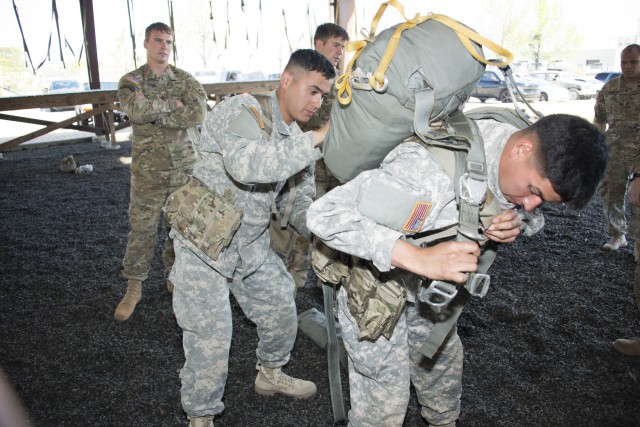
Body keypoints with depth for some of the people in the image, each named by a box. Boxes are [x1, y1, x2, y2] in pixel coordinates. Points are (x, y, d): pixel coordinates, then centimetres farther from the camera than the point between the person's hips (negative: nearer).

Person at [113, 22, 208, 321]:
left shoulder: (186, 80, 4)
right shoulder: (131, 81, 1)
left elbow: (199, 114, -15)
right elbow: (137, 111, -20)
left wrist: (155, 113, -15)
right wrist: (172, 104, -13)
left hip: (185, 166, 2)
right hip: (148, 168, -1)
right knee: (142, 228, 3)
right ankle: (134, 287, 17)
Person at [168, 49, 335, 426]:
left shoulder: (298, 141, 5)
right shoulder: (242, 112, -21)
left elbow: (299, 200, 6)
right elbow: (247, 163, -42)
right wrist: (315, 140, -37)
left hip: (253, 245, 8)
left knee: (281, 308, 18)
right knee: (211, 339, -3)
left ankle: (271, 374, 47)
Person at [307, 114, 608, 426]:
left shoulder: (524, 163, -14)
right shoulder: (432, 169, -40)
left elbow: (532, 215, 6)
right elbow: (324, 215, -42)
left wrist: (517, 224, -20)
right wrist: (418, 257, -48)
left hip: (430, 286, 7)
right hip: (379, 284, -7)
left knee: (443, 364, 25)